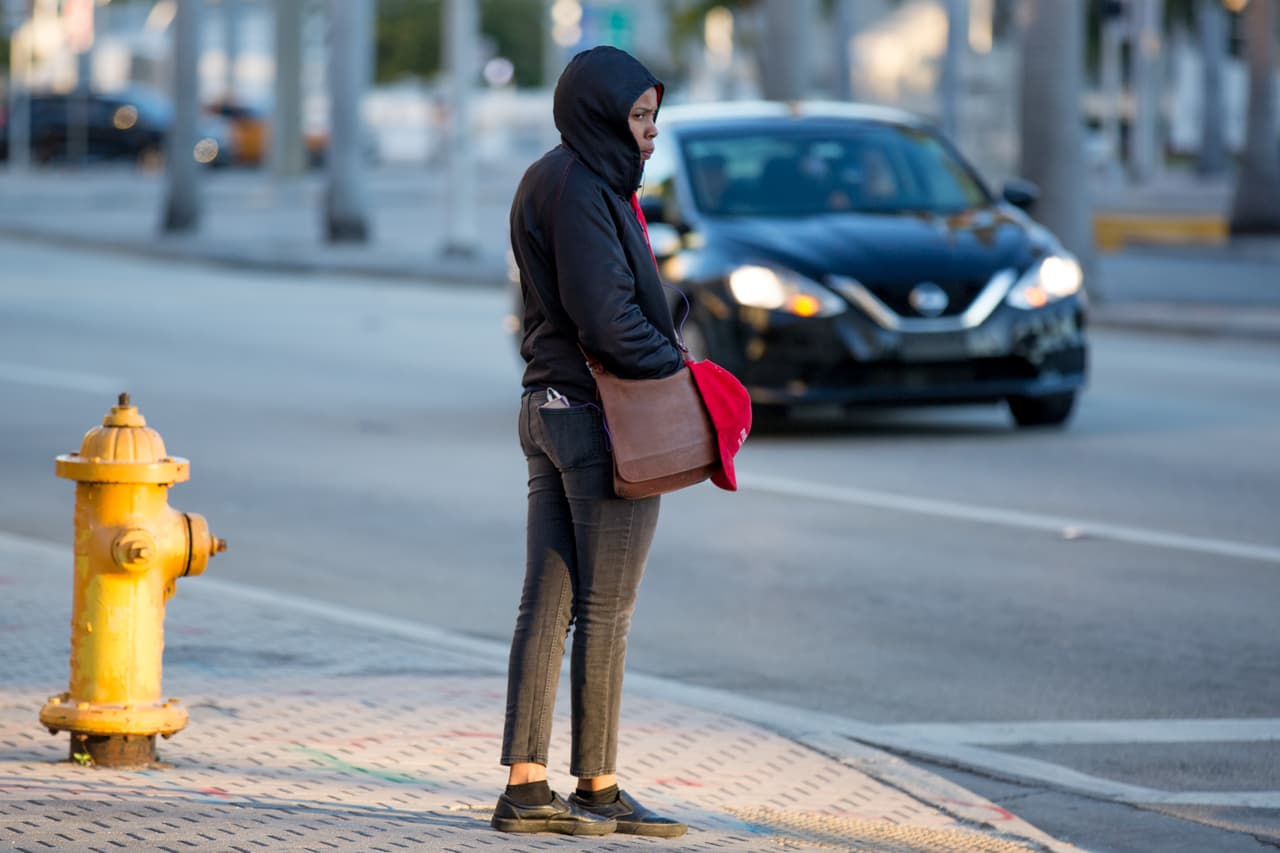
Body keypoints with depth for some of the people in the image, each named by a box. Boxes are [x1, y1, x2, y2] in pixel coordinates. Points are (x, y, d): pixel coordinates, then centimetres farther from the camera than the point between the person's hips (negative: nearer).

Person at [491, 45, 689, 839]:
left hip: (550, 408, 9)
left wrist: (667, 360, 7)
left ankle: (526, 787, 8)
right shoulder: (580, 190, -16)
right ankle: (597, 787, 7)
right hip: (604, 416, -9)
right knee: (605, 614, 0)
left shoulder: (553, 183, 14)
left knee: (548, 605, 7)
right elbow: (606, 319, -22)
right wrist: (680, 370, -9)